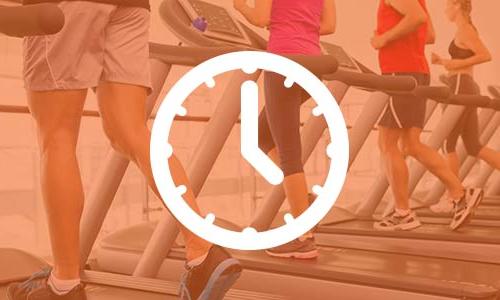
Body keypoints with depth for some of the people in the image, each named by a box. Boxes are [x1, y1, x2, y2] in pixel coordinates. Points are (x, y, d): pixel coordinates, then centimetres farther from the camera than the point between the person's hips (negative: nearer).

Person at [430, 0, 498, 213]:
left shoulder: (464, 29, -9)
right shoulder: (465, 30, 19)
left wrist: (456, 64, -18)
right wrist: (443, 61, 12)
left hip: (462, 88, -10)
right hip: (465, 88, 10)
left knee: (448, 143, -4)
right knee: (474, 147, 9)